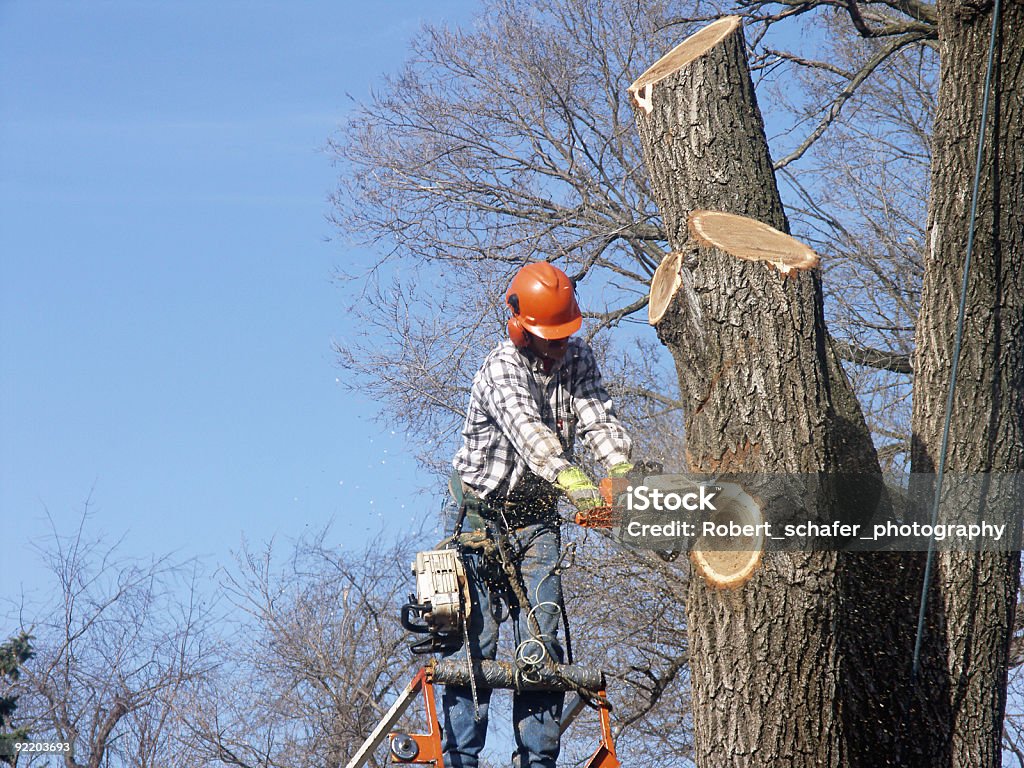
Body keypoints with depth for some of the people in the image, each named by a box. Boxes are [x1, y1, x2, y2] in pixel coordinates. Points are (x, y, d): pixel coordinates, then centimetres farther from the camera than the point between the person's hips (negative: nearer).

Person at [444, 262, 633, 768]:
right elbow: (527, 430, -35)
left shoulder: (577, 358, 2)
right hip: (485, 515, -5)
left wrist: (624, 473, -30)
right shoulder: (502, 368, -19)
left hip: (537, 519, 5)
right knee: (476, 639, -9)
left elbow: (597, 419, -10)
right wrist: (574, 483, -51)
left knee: (541, 642, -4)